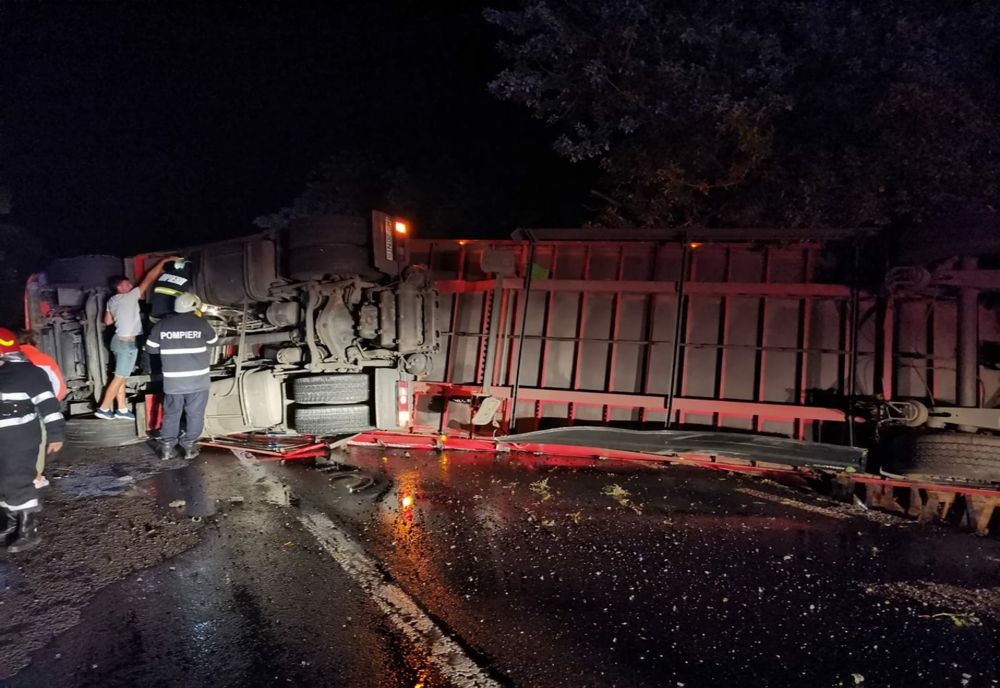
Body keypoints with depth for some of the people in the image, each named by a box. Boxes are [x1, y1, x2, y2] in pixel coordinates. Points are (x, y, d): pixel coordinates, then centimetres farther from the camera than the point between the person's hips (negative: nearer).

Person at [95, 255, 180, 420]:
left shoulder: (112, 301, 10)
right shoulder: (130, 297, -13)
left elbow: (107, 321, 17)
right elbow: (149, 279, -11)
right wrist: (164, 261, -8)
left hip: (119, 340, 9)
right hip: (127, 342, -9)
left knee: (121, 377, 11)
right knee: (119, 378, -2)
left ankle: (122, 409, 16)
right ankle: (103, 408, 3)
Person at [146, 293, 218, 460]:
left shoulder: (162, 324, 2)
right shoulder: (200, 323, -5)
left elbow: (150, 348, 9)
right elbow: (214, 341, 10)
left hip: (172, 380, 2)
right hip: (197, 379, -2)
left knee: (171, 413, 15)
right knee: (194, 414, 9)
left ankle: (166, 447, 15)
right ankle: (189, 446, 11)